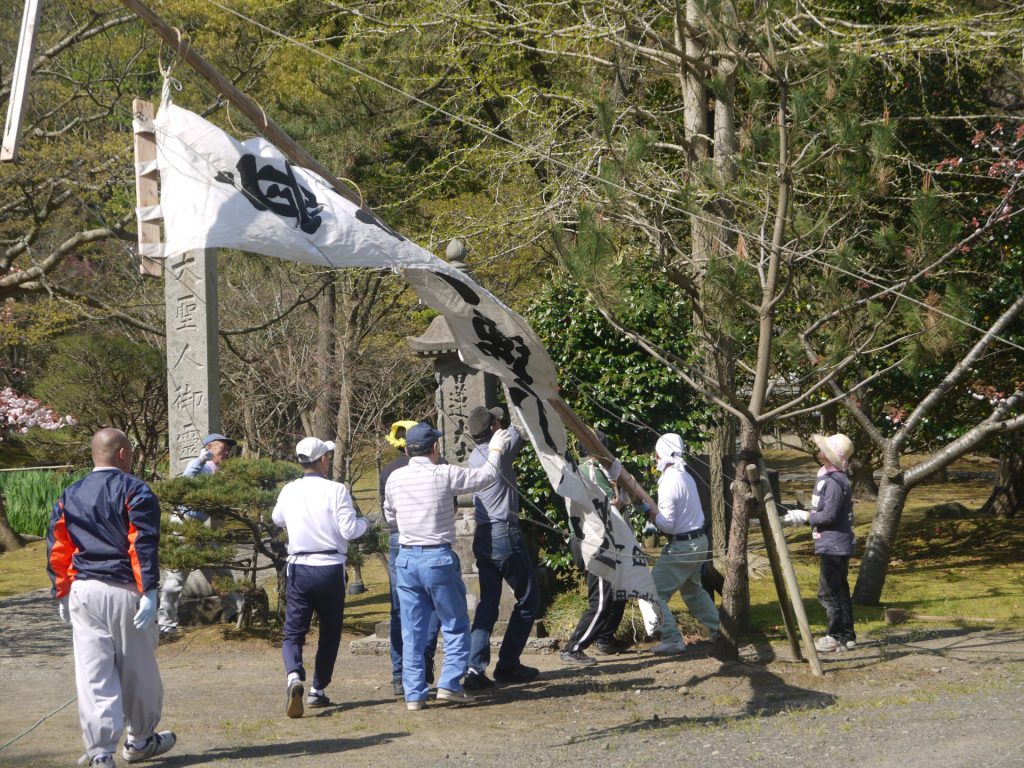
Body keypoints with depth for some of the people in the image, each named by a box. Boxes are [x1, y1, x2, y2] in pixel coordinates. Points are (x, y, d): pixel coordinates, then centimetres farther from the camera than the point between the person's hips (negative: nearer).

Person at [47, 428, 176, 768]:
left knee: (93, 675, 2)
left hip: (83, 591, 4)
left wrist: (62, 595, 17)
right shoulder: (134, 491, -5)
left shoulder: (69, 497, 11)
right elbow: (144, 544, -14)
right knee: (138, 670, 12)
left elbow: (57, 550, 11)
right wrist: (149, 590, -16)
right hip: (124, 591, -4)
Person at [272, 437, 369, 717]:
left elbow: (277, 519, 21)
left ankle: (294, 676, -26)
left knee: (293, 630, 2)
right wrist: (364, 522, 7)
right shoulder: (336, 490, -10)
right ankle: (317, 691, 18)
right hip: (330, 568, -2)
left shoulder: (289, 491, 2)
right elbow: (349, 529, -14)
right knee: (330, 631, 15)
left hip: (299, 568, 2)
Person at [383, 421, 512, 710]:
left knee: (412, 631, 8)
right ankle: (449, 684, -1)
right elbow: (486, 475, 3)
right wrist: (495, 450, 21)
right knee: (456, 625, 8)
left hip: (406, 558, 4)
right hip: (438, 558, -4)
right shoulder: (444, 475, -9)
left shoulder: (395, 478, 3)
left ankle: (414, 694, 7)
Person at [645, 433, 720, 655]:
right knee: (692, 589, 28)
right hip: (699, 541, 9)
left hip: (681, 546, -9)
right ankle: (718, 629, 35)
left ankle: (672, 640, -10)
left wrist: (648, 511, -7)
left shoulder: (669, 482, -20)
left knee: (655, 592, -6)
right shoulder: (686, 477, 8)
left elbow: (666, 524, -20)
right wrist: (655, 514, 7)